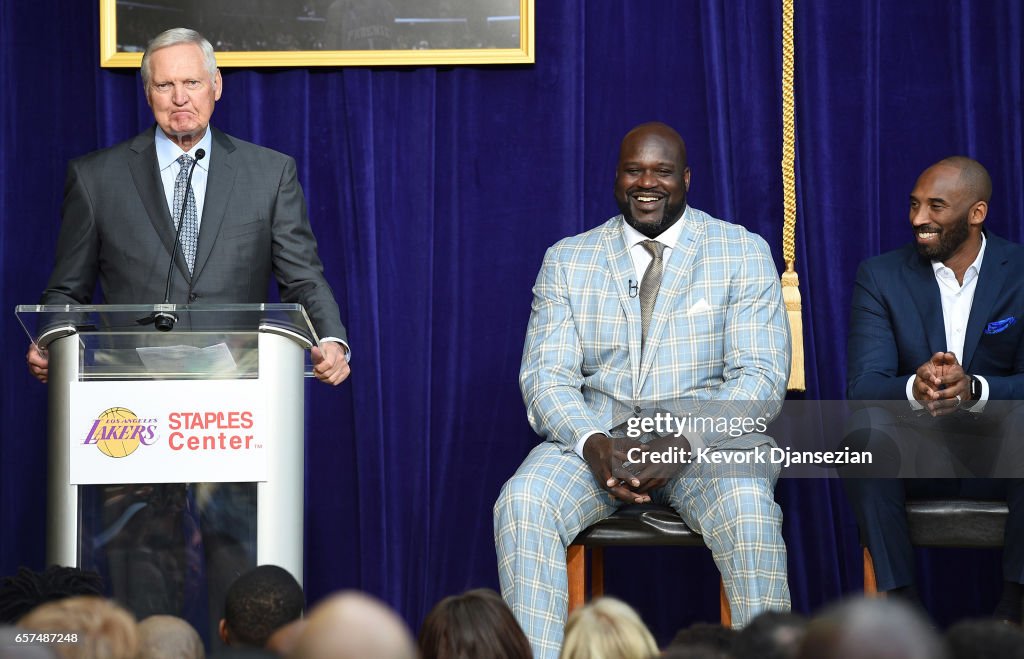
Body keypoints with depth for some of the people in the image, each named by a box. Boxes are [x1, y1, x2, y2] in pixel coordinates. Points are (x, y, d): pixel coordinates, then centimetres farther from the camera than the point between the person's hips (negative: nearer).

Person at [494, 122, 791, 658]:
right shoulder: (566, 261, 12)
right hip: (596, 436, 2)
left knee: (747, 511, -35)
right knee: (521, 504, -28)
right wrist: (594, 445, -18)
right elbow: (545, 376, 4)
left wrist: (680, 445, -20)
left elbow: (760, 377, -4)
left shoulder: (743, 253, 5)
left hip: (710, 438, -2)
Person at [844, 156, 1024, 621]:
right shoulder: (881, 277, 2)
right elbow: (863, 384, -10)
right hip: (917, 455, 1)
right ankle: (901, 601, -26)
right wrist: (914, 388, -34)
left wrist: (974, 389, -34)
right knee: (866, 424, -31)